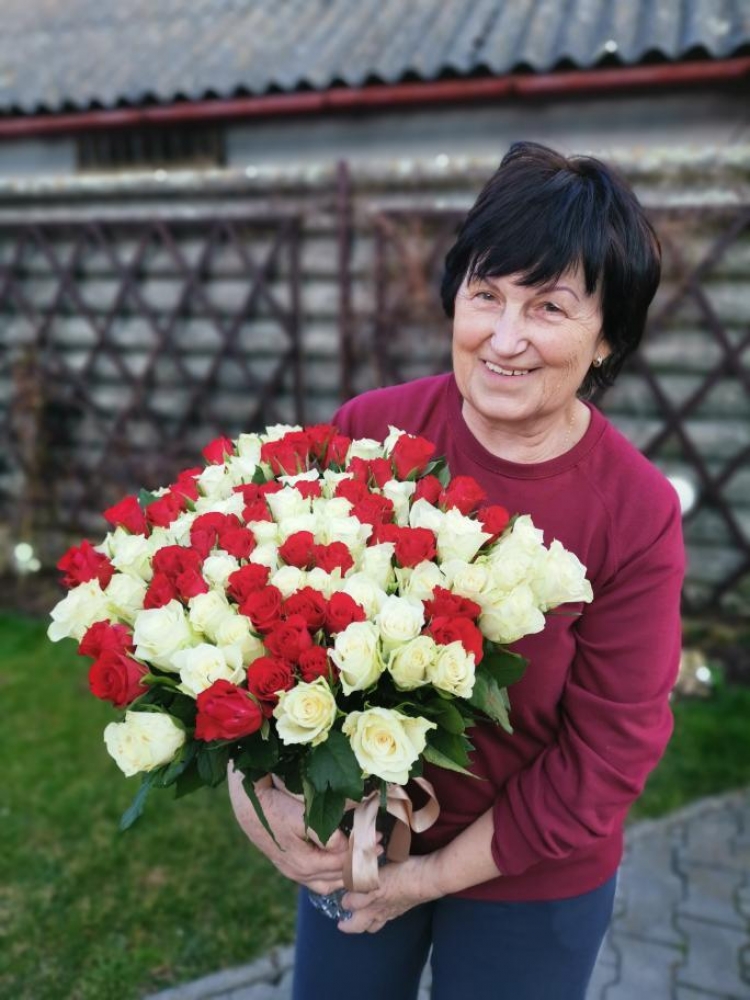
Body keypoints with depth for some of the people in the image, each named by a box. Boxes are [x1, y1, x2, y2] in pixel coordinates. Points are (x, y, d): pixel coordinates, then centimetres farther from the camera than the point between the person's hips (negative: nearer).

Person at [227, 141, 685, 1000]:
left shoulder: (639, 513, -20)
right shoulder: (370, 431, -15)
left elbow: (610, 747, -14)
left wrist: (434, 874, -10)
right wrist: (255, 786, -21)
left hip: (531, 884, -2)